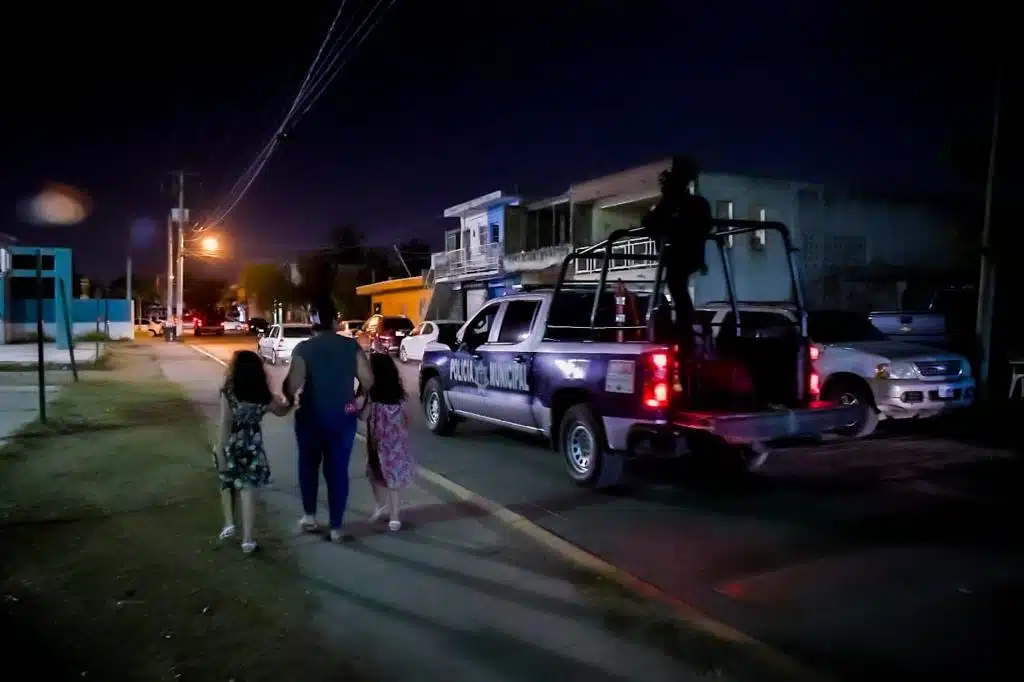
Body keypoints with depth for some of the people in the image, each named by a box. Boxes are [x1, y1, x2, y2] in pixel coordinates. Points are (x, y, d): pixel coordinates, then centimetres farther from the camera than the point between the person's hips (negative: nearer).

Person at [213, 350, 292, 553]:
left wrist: (220, 450, -13)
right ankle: (247, 538, 6)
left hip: (231, 445, -2)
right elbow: (281, 411, 12)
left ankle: (229, 523, 19)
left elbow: (225, 424, -17)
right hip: (252, 445, 2)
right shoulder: (263, 396, -6)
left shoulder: (228, 392, -15)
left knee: (227, 483, 24)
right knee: (247, 488, 7)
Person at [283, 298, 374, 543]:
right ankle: (336, 527, 11)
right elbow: (368, 380, -5)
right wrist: (355, 397, 13)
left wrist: (290, 400, 2)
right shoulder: (351, 346, -4)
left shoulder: (303, 349, -10)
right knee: (338, 470, 9)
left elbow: (292, 384, -19)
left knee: (309, 466, 21)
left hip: (311, 416, -1)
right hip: (343, 416, 1)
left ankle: (309, 516, 23)